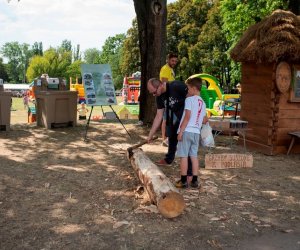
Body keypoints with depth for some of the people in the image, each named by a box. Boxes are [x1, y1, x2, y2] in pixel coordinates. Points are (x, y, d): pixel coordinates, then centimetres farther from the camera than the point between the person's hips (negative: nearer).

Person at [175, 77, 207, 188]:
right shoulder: (203, 103, 14)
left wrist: (181, 131, -15)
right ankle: (194, 180, 13)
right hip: (196, 132, 7)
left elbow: (187, 116, -16)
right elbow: (204, 120, 17)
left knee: (183, 155, 0)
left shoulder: (189, 99, -8)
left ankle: (183, 181, 3)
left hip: (186, 131, -7)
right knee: (194, 156, 10)